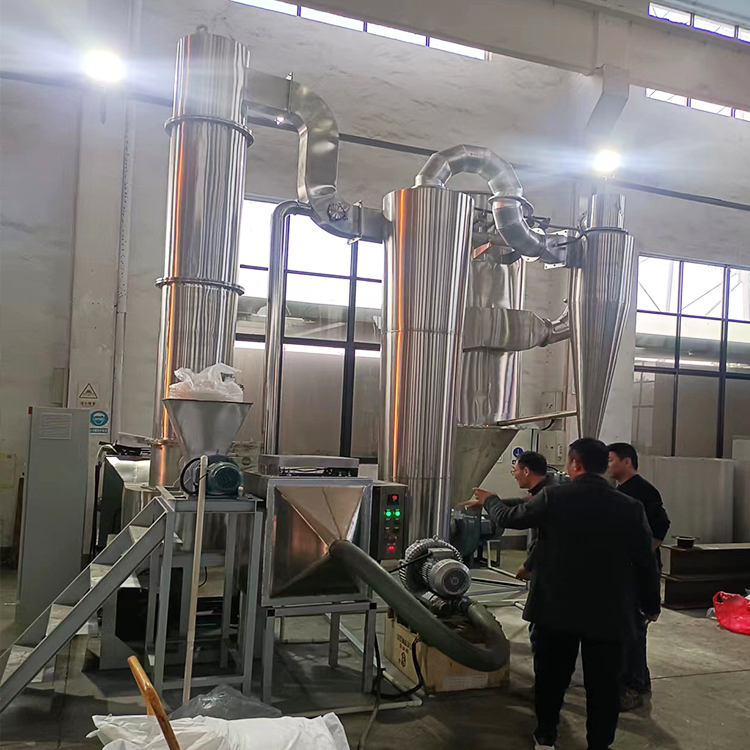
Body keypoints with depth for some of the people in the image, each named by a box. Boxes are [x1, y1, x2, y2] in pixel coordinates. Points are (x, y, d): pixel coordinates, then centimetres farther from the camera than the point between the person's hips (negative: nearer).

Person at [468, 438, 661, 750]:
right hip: (608, 612, 0)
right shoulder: (631, 507, -8)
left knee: (551, 675, 18)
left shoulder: (553, 498, -10)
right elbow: (646, 563, -1)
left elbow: (510, 517, 4)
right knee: (603, 683, 11)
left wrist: (490, 500, 26)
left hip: (557, 607, 0)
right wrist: (651, 605, 15)